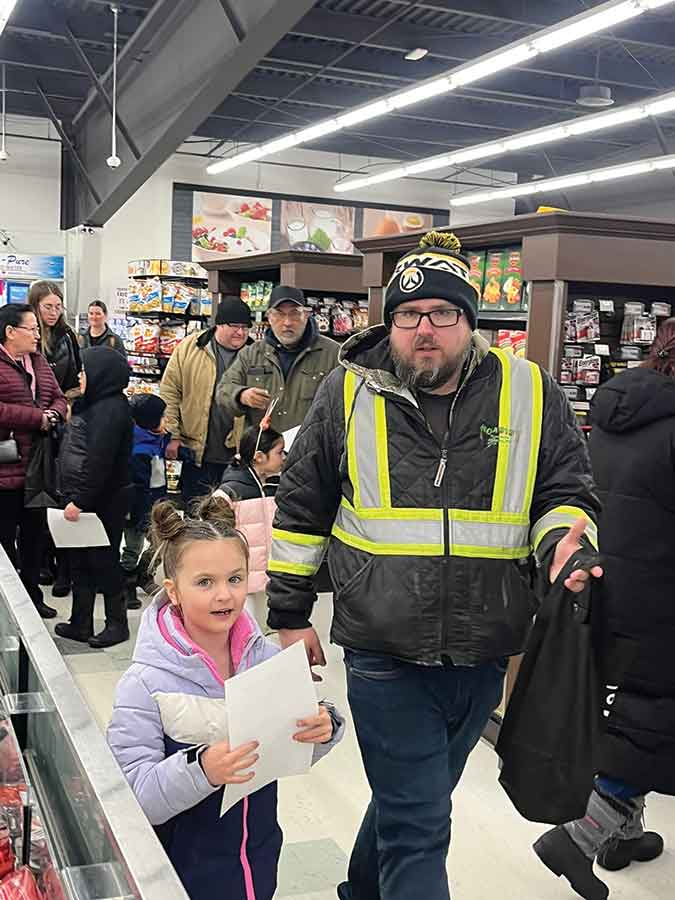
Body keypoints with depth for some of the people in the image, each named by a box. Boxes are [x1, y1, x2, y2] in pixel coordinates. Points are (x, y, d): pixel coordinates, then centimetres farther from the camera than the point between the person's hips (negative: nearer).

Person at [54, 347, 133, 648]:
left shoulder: (111, 409, -19)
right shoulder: (91, 405, 13)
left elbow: (99, 463, -25)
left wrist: (80, 500, -23)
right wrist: (71, 497, 14)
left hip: (104, 502, -9)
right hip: (82, 499, 9)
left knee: (103, 562, 2)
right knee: (80, 562, 15)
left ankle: (117, 623, 16)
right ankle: (80, 624, 25)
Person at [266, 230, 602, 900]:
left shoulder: (529, 393, -2)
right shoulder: (350, 392, -3)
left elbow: (568, 490, 7)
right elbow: (301, 508, 6)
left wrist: (564, 539, -16)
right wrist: (290, 614, 7)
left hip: (483, 658, 3)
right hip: (383, 654, -3)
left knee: (413, 800, 23)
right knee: (419, 827, 0)